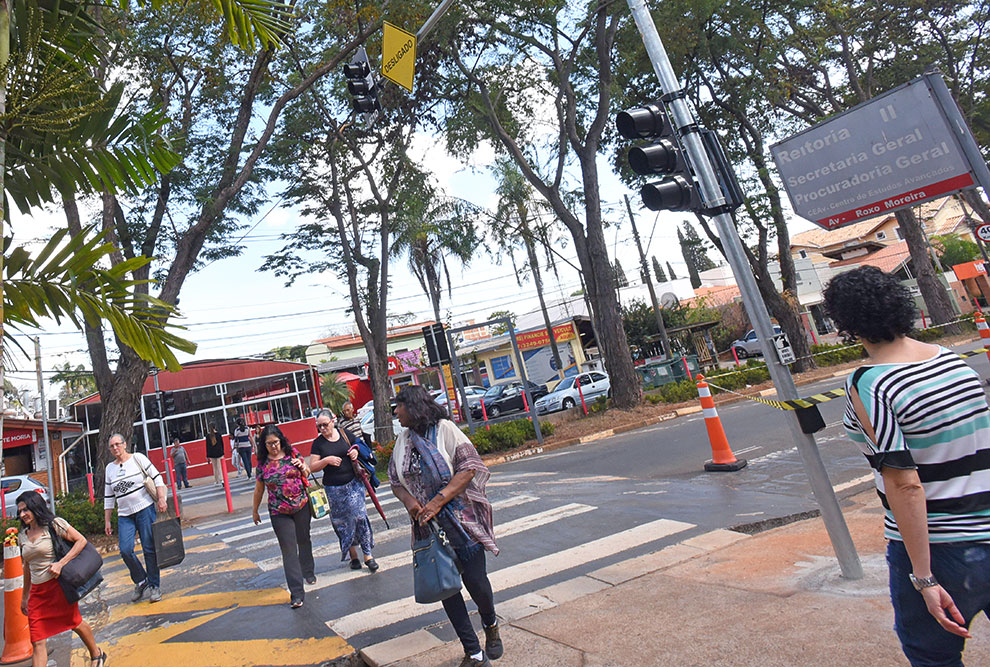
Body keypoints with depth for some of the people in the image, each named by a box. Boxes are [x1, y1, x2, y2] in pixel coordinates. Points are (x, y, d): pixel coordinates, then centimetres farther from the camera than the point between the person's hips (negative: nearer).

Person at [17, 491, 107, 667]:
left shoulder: (54, 524, -7)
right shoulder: (24, 535, 11)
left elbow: (81, 541, -11)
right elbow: (27, 566, 20)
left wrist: (60, 563, -21)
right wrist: (25, 596, 21)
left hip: (58, 585, -5)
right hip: (37, 591, 5)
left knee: (75, 624, 10)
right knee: (37, 642, -1)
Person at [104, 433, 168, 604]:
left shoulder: (138, 458, 0)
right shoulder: (109, 468, 11)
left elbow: (157, 477, -2)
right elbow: (108, 497, 15)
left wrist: (161, 498, -13)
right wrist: (107, 521, 12)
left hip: (145, 509, -3)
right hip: (124, 516, 4)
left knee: (149, 549, -1)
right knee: (125, 550, -10)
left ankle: (154, 586, 10)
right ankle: (141, 582, 11)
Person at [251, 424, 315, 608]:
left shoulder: (292, 454, -3)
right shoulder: (262, 463, -3)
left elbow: (307, 474, 10)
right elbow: (259, 489, 9)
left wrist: (303, 467, -12)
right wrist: (254, 510, 16)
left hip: (302, 507, 1)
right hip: (279, 513, -1)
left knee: (304, 541, 19)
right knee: (289, 550, -5)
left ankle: (308, 572, 43)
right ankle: (297, 592, -1)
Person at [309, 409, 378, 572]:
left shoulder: (344, 434, 3)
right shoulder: (318, 443, 0)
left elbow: (359, 446, 17)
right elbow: (312, 467, -1)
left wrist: (356, 452, -6)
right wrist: (327, 460, -18)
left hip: (353, 483, 0)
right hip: (334, 489, 0)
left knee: (360, 516, -6)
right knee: (342, 522, 6)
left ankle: (367, 554, 1)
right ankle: (353, 554, 21)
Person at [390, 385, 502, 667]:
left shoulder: (444, 429, -9)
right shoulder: (403, 440, 8)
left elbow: (469, 466, -15)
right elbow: (396, 481, 12)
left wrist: (438, 501, -20)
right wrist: (409, 501, -10)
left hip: (462, 519, -5)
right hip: (426, 526, 5)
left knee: (475, 580, 0)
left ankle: (491, 625, 34)